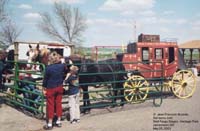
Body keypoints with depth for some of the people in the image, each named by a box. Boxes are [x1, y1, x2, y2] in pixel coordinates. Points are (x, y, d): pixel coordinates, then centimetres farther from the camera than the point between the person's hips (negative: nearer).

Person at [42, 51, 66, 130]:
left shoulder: (48, 68, -17)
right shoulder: (62, 66, -7)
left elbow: (45, 79, -8)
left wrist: (44, 88, 5)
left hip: (50, 88, -4)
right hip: (59, 87, 4)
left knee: (50, 105, 6)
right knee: (58, 104, 13)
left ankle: (49, 124, 14)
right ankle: (58, 122, 24)